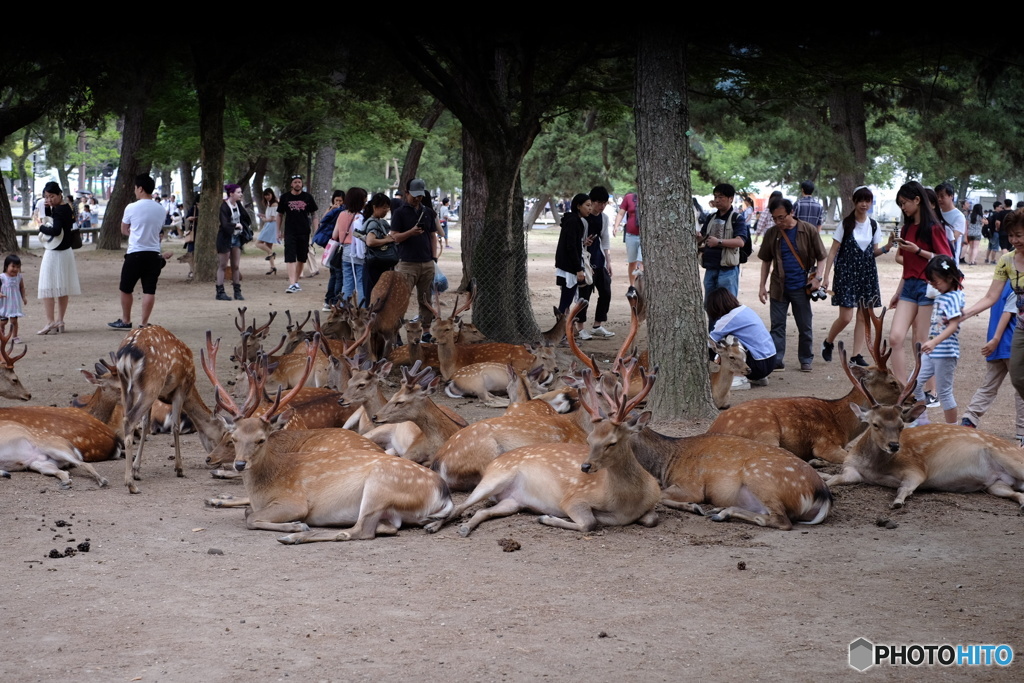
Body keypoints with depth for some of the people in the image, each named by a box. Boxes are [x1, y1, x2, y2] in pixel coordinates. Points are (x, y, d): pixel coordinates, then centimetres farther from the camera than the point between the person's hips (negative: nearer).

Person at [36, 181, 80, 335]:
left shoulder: (59, 210, -19)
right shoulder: (66, 208, 10)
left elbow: (55, 230, -31)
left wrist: (42, 227, -14)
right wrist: (44, 205, 2)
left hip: (55, 253, -10)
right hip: (66, 252, 10)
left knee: (47, 289, -4)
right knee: (62, 290, 14)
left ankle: (50, 323, -6)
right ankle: (59, 321, 21)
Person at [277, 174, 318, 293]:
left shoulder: (307, 197, 4)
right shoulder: (285, 197, 3)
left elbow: (313, 214, 9)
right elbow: (280, 214, 9)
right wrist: (279, 231, 5)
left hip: (304, 232, 2)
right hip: (290, 233, -2)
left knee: (301, 258, 9)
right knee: (290, 258, -12)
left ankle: (296, 282, 22)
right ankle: (292, 284, -17)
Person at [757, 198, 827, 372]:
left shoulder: (809, 231, -6)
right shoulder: (772, 234, 1)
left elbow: (821, 257, -1)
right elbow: (766, 261, 10)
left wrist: (817, 277, -15)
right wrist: (762, 285, 6)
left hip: (801, 287, -2)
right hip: (779, 287, 2)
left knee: (805, 327, 7)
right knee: (777, 325, 3)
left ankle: (806, 360, 18)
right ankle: (777, 360, 8)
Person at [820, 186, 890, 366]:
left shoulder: (873, 225, 7)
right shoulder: (846, 224, -4)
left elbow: (874, 252, 13)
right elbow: (833, 251, -3)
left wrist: (886, 249, -9)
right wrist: (826, 276, -8)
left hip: (867, 273, 4)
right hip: (846, 272, -4)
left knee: (863, 317, 2)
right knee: (846, 317, -9)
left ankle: (856, 355, 7)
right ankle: (828, 342, 18)